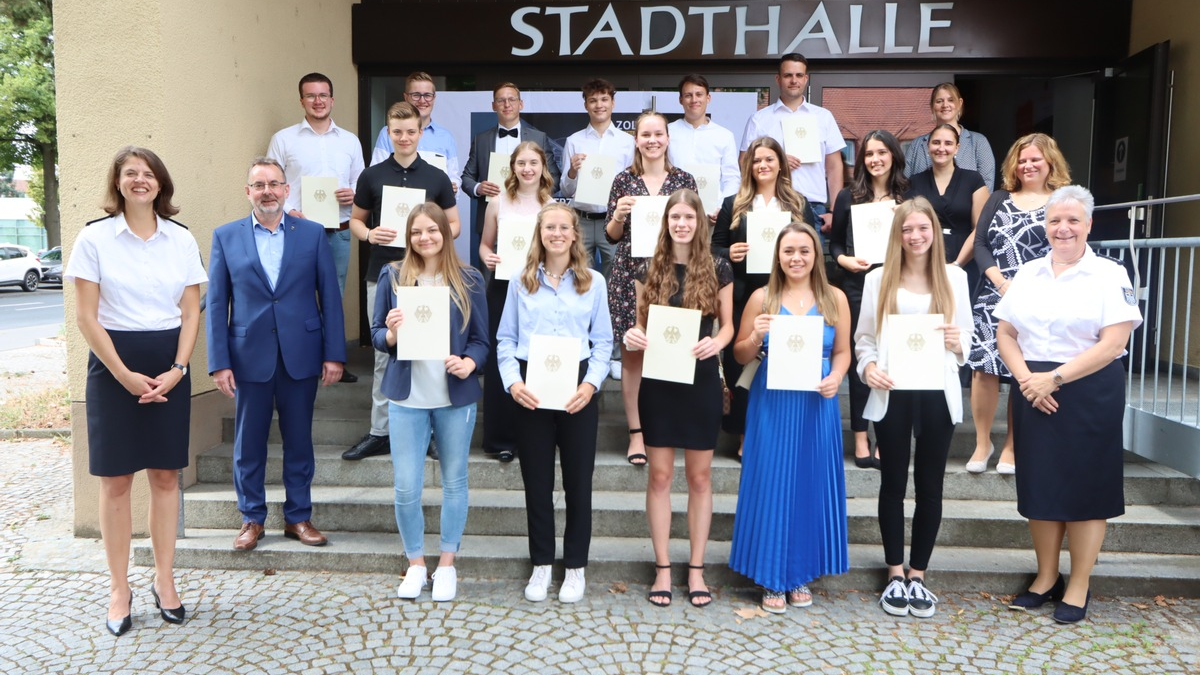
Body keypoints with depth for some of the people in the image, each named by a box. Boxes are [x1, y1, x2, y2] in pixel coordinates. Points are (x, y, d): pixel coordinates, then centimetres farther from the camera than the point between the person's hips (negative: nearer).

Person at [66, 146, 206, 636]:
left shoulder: (182, 240, 4)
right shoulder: (94, 237, -2)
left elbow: (191, 312, 4)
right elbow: (86, 316, -5)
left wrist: (177, 369, -8)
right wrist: (124, 374, -11)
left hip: (170, 366, 2)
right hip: (114, 365, -2)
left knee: (166, 475, 7)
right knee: (116, 479, 4)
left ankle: (164, 580, 19)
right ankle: (119, 589, 15)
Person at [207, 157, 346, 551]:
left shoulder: (312, 233, 3)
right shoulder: (226, 236, 4)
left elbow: (329, 296, 2)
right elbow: (216, 304, 2)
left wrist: (334, 354, -4)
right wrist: (219, 362, -4)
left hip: (300, 356, 0)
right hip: (249, 356, 0)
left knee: (299, 441, 9)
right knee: (248, 443, 9)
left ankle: (298, 517, 22)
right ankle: (251, 519, 24)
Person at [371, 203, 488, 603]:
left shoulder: (469, 280, 2)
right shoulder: (392, 276, 3)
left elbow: (482, 339, 3)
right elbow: (377, 334, 5)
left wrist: (470, 363, -17)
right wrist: (390, 334, -17)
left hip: (456, 395, 0)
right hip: (407, 395, 0)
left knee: (454, 481, 9)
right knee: (406, 487, 1)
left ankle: (447, 565, 25)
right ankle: (415, 564, 22)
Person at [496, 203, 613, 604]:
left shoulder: (593, 283, 6)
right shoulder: (522, 282, 7)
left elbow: (603, 341, 3)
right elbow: (506, 339, 5)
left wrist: (591, 383, -11)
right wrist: (513, 382, -10)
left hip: (577, 390, -1)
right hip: (530, 392, 1)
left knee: (578, 479, 6)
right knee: (536, 480, 8)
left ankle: (575, 567, 20)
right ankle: (541, 565, 23)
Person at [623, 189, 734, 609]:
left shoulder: (718, 269, 1)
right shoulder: (649, 270, 4)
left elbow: (727, 325, 5)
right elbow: (640, 325, 9)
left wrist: (715, 343, -17)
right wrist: (633, 335, -14)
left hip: (701, 378, -1)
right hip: (658, 379, 1)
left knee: (700, 477, 7)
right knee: (660, 476, 4)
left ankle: (696, 569, 19)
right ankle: (662, 568, 16)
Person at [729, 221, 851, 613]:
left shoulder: (835, 299, 6)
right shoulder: (762, 298, 3)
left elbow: (842, 351, 8)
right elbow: (741, 356, 6)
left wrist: (835, 379, -11)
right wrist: (756, 337, -14)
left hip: (817, 404, 1)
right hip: (772, 404, -1)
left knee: (812, 485, 7)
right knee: (771, 484, 2)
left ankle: (801, 574, 24)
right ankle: (772, 577, 16)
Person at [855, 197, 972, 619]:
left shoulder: (954, 277, 7)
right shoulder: (879, 280, 4)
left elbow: (966, 339, 9)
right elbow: (863, 336, 4)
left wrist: (958, 343, -12)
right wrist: (869, 366, -14)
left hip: (938, 393, 1)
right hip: (892, 393, -1)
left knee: (930, 486, 7)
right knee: (893, 483, 7)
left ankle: (918, 575, 19)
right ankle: (895, 574, 20)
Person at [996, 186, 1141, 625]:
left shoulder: (1110, 275, -4)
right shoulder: (1027, 274, 10)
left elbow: (1113, 343, -13)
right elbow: (1005, 333, 7)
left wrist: (1054, 378, -17)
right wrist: (1026, 377, -9)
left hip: (1090, 395, -4)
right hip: (1034, 394, 4)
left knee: (1085, 489, 4)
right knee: (1040, 485, 10)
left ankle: (1078, 587, 17)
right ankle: (1046, 578, 25)